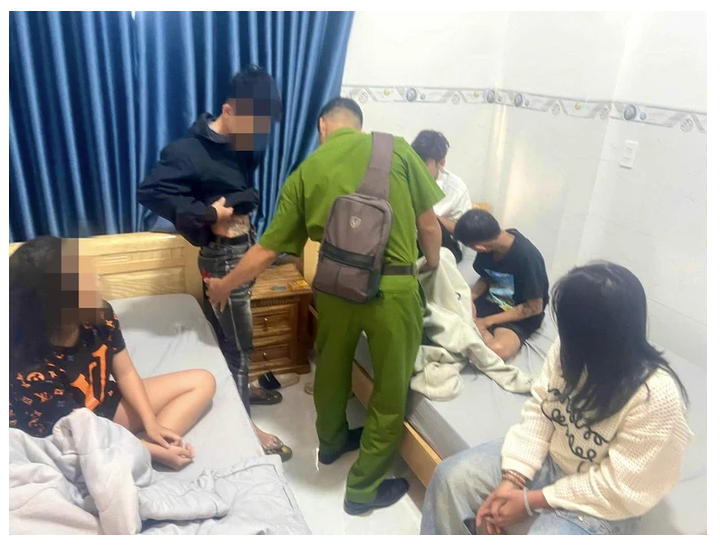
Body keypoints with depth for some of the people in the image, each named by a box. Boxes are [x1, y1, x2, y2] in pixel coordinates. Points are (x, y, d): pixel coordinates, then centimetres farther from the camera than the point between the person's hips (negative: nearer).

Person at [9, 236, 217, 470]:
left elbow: (125, 373, -2)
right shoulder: (32, 374, -31)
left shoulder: (99, 315, -15)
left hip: (105, 405, 7)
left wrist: (150, 423, -12)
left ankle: (138, 451, -12)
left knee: (202, 382, 1)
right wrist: (154, 452, -21)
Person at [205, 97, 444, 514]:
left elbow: (268, 249, 7)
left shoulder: (306, 171, 6)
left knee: (332, 368, 28)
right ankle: (364, 488, 29)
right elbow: (428, 224, 4)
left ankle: (332, 441, 52)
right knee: (390, 390, 14)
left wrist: (224, 286, 22)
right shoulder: (396, 148, 2)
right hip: (393, 286, -2)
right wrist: (434, 265, 24)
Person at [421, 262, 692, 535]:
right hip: (549, 457, 5)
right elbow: (538, 410, -6)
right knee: (452, 476, -8)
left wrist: (532, 501, -19)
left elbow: (617, 486, -23)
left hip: (599, 506, -5)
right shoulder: (570, 348, -13)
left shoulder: (658, 395, -28)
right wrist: (512, 478, -15)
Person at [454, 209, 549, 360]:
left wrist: (487, 321, -18)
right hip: (491, 301, 6)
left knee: (499, 349, -36)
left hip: (521, 315, -6)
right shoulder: (489, 246, -11)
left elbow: (535, 307, -21)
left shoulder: (527, 257, -30)